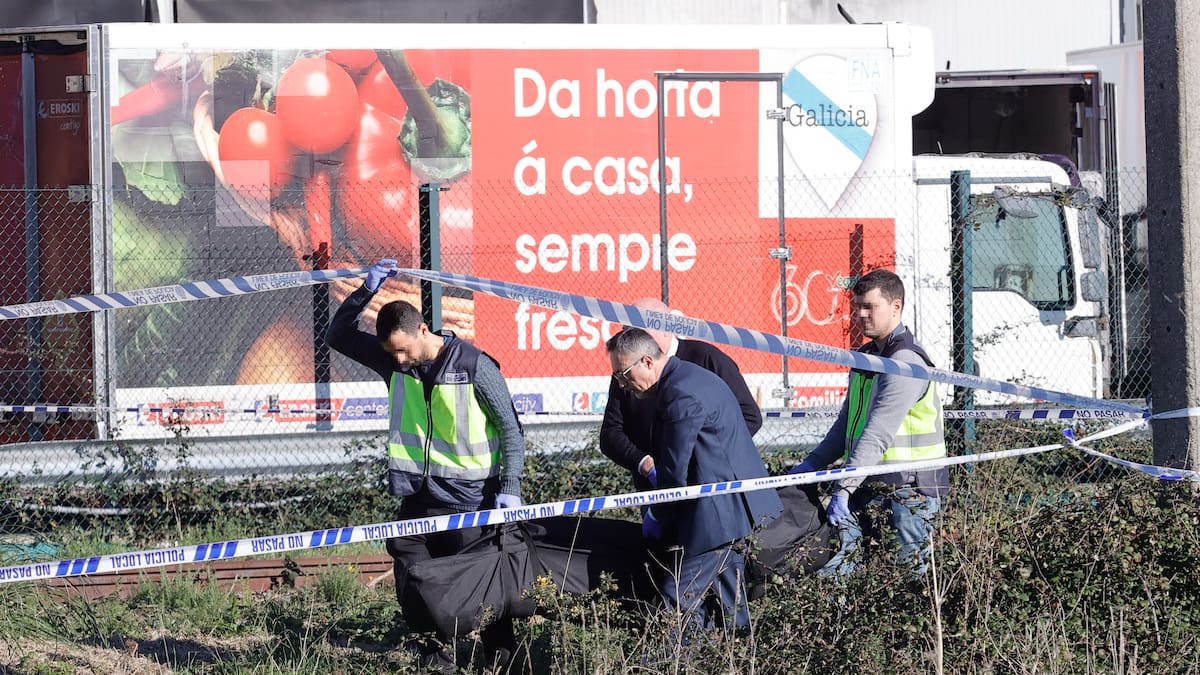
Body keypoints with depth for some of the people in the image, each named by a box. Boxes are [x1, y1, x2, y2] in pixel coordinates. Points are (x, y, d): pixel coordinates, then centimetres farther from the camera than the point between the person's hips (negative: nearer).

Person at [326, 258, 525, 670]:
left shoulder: (473, 366, -11)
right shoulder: (393, 362, 3)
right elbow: (338, 337, 9)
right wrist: (365, 292, -5)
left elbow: (511, 430, -6)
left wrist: (509, 489, -12)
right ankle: (433, 654, 9)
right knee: (411, 575, 0)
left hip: (470, 499, -5)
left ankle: (502, 654, 9)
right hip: (419, 497, 5)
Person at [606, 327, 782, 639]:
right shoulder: (691, 377, 15)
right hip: (736, 509, 11)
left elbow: (675, 470, -16)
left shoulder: (681, 393, -18)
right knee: (729, 609, 13)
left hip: (716, 516, -11)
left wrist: (656, 517, -2)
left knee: (678, 601, -10)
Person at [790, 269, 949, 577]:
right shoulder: (865, 356, 17)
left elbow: (878, 434, -23)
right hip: (869, 486, 9)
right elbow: (846, 424, 24)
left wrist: (844, 488, -27)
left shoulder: (905, 361, -15)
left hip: (908, 488, -9)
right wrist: (812, 464, 13)